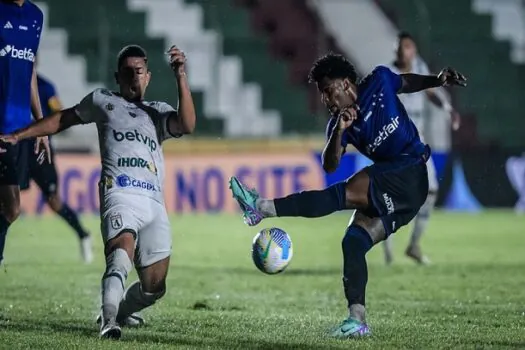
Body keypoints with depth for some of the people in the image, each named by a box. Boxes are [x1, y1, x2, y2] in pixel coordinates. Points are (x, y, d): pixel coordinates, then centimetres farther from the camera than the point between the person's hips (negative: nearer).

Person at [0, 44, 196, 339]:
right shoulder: (104, 101, 22)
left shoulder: (158, 112, 25)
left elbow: (187, 125, 5)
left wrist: (181, 77, -3)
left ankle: (118, 311, 26)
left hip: (155, 203, 3)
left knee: (154, 288, -2)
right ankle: (109, 322, -47)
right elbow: (63, 120, 30)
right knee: (123, 248, -35)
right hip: (120, 192, -3)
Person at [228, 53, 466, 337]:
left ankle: (262, 208, -31)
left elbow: (408, 82, 22)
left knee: (345, 193, -24)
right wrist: (339, 130, -24)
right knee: (353, 242, -7)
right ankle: (357, 321, -7)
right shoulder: (338, 122, 6)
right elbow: (329, 166, -9)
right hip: (388, 193, 6)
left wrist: (438, 80, 6)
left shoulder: (379, 82, 0)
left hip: (412, 174, -6)